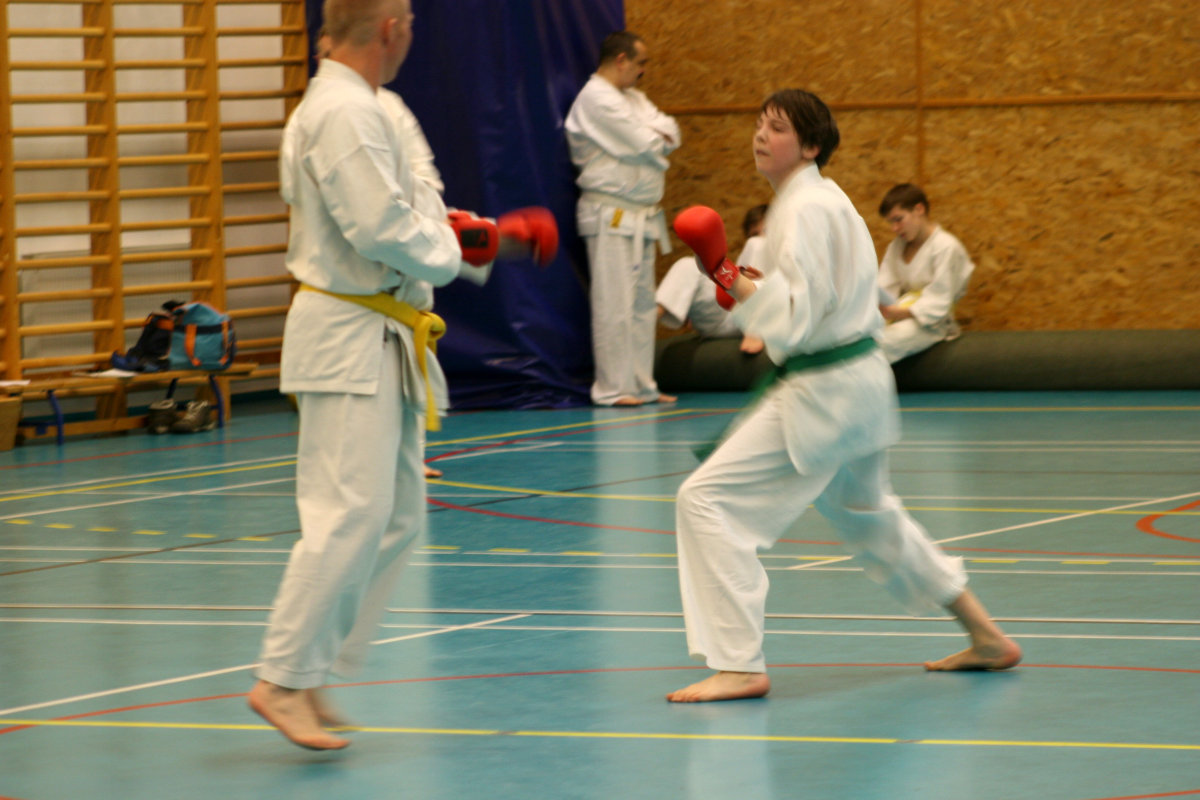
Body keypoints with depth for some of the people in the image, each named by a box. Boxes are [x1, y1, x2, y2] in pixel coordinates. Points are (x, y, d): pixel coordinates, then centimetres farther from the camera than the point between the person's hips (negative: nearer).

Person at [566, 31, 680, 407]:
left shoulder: (631, 98, 17)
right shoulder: (596, 99, -14)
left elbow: (670, 133, 9)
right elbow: (645, 146, -17)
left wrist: (654, 136, -11)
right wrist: (655, 138, 4)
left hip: (640, 216, 10)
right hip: (610, 216, -10)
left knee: (643, 304, 11)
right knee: (614, 304, -8)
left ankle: (641, 385, 17)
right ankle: (612, 388, -5)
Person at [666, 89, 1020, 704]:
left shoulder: (805, 211, -18)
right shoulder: (822, 199, 14)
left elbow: (796, 316, -25)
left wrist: (731, 281, -30)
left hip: (823, 394, -11)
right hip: (858, 381, 11)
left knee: (709, 498, -13)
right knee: (863, 512, 29)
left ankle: (738, 665, -14)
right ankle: (985, 636, 37)